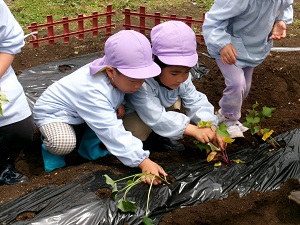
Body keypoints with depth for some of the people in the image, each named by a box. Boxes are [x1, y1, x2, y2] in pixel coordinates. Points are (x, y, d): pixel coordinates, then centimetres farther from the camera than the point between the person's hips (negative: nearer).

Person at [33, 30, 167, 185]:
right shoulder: (93, 92, -40)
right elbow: (112, 132, -42)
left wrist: (119, 102, -16)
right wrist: (143, 161, -45)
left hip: (79, 112, 8)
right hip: (52, 111, -8)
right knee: (63, 144, -35)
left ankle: (90, 144, 6)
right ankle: (51, 138, 0)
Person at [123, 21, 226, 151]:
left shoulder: (181, 77, -19)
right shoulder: (141, 82, -42)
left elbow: (196, 101, -16)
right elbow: (156, 118, -44)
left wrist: (210, 130, -32)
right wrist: (193, 130, -46)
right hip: (130, 112, -7)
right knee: (139, 129, -33)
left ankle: (161, 137, 3)